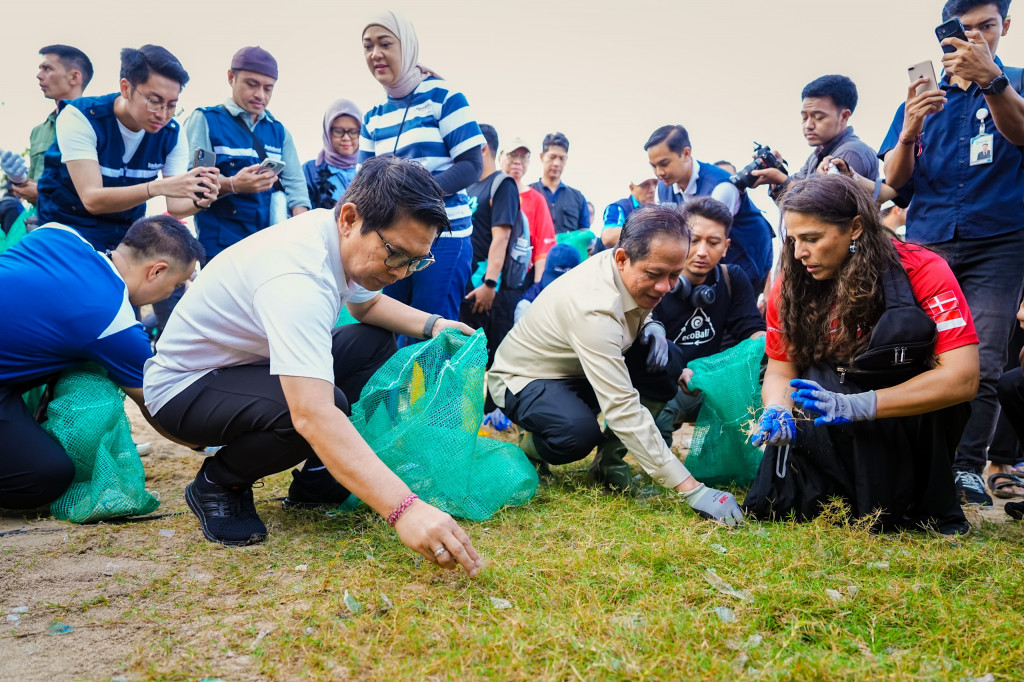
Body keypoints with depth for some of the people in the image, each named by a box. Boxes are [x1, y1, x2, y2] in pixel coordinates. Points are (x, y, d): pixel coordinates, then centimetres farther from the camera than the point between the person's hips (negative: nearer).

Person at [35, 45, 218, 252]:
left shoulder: (172, 135, -8)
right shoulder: (79, 118, -19)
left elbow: (174, 205, -10)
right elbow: (91, 200, -29)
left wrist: (198, 201, -35)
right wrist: (157, 187, -44)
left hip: (128, 230, 4)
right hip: (72, 224, -4)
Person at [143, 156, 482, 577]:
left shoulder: (343, 238, -8)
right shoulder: (298, 275, -37)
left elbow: (367, 304, 15)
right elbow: (312, 417, -47)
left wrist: (431, 325, -5)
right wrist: (404, 509, -53)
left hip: (250, 361, 9)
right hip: (184, 385, -9)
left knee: (377, 342, 2)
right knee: (321, 404, -34)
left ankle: (318, 476, 7)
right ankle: (217, 486, -6)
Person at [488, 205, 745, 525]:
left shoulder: (633, 272, -13)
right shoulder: (593, 307, -37)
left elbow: (636, 311, 13)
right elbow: (623, 409, -41)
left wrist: (651, 326, -15)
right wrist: (691, 489, -42)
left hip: (577, 371, 8)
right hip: (524, 378, -8)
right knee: (579, 433, -38)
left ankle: (611, 454, -1)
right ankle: (533, 448, -3)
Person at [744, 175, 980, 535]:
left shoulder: (923, 271, -18)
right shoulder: (790, 287, -7)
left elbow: (962, 378, -26)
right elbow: (780, 371, -1)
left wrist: (854, 405, -37)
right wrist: (777, 412, -27)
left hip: (915, 429, -2)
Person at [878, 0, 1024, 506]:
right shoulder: (924, 95, 15)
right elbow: (895, 180, 7)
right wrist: (909, 133, -15)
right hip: (927, 242, 2)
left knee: (983, 363, -10)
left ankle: (968, 468, -5)